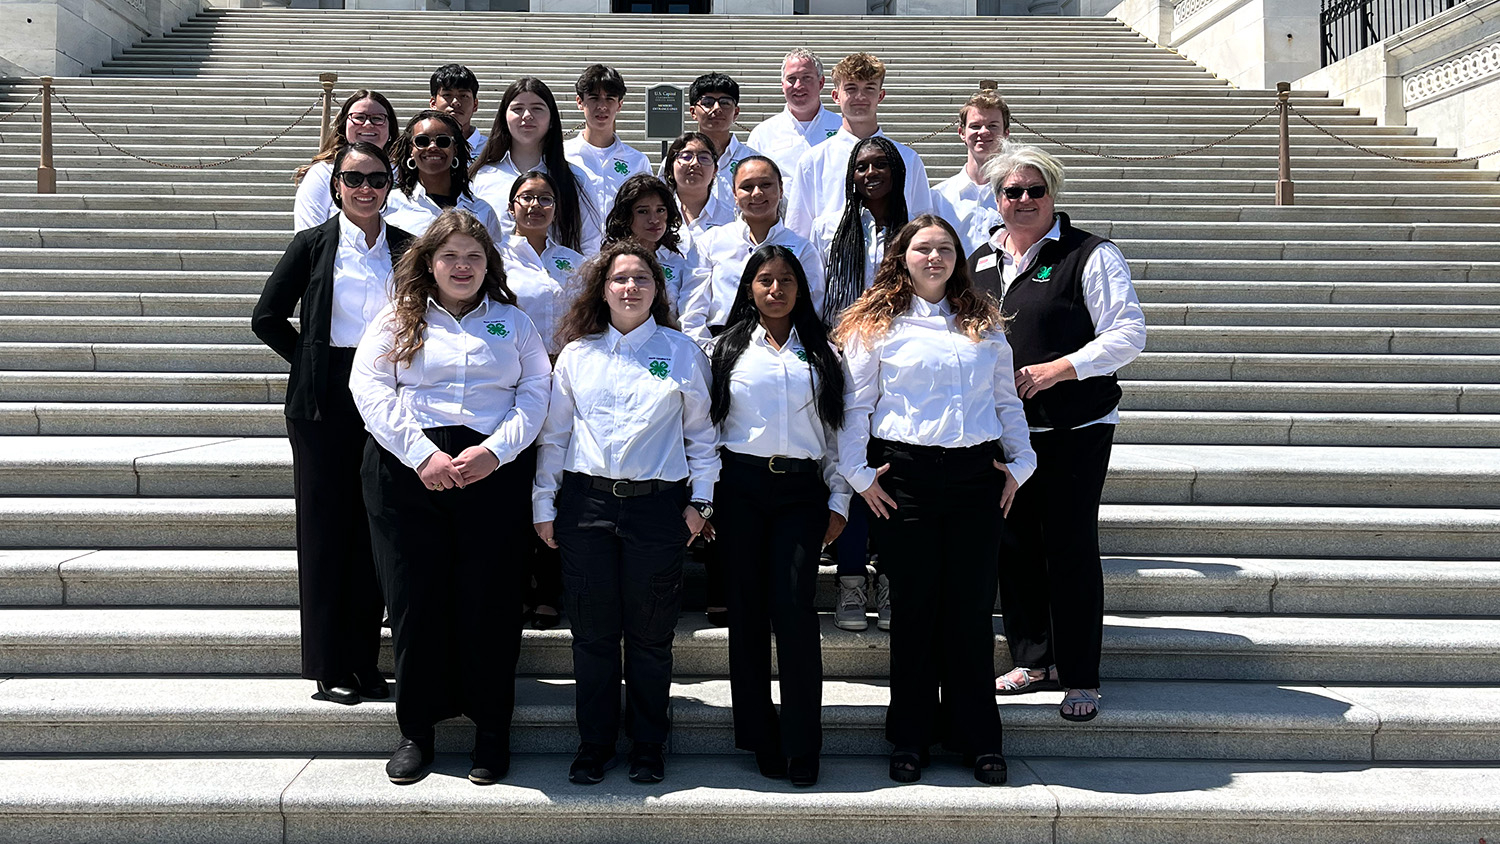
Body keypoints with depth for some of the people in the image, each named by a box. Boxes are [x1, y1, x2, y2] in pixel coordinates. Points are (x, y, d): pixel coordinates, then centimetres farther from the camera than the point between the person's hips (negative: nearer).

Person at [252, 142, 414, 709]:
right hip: (324, 405, -2)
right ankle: (328, 666, 11)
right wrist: (312, 363, -2)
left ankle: (365, 662, 17)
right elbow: (267, 317, 3)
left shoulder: (407, 248, 7)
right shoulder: (314, 244, 1)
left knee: (373, 532, 6)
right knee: (325, 530, 2)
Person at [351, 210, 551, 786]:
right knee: (414, 598, 3)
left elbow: (535, 393, 4)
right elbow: (369, 389, -2)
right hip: (408, 475, 0)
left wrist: (494, 450, -12)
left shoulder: (512, 322, 13)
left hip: (494, 474, 0)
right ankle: (417, 728, 17)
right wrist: (423, 454, -13)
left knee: (490, 600, 1)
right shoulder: (398, 321, 10)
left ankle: (492, 728, 15)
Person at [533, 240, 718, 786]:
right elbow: (554, 432, 12)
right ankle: (594, 744, 19)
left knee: (650, 633, 4)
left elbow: (701, 432, 8)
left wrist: (701, 500, 2)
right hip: (587, 501, 1)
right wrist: (544, 503, 8)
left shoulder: (682, 353, 6)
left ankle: (648, 746, 19)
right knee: (593, 631, 5)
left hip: (657, 503, -1)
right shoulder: (577, 353, 10)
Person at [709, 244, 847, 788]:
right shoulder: (728, 349, 11)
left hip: (802, 489, 0)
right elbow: (706, 424, 10)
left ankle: (801, 746, -3)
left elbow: (837, 429, 12)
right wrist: (703, 498, 4)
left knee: (794, 608, -11)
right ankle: (761, 740, 13)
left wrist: (838, 500, 5)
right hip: (742, 488, 1)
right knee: (748, 609, 2)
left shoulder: (821, 354, 12)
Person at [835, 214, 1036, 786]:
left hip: (977, 474, 2)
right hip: (905, 476, -2)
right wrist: (858, 473, -4)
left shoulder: (984, 325, 15)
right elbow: (854, 405, 3)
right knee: (913, 605, 2)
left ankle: (978, 738, 14)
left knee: (972, 606, 3)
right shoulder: (875, 325, 5)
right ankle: (911, 738, 15)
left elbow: (1007, 401, 18)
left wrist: (1019, 463, 9)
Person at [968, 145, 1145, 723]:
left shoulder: (1091, 255, -3)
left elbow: (1129, 332, -9)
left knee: (1070, 549, -3)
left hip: (1074, 430, -5)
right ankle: (1033, 661, 25)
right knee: (1014, 545, 10)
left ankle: (1081, 679, 8)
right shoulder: (980, 262, 14)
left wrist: (1057, 369, -18)